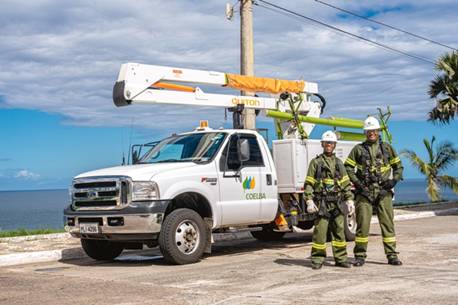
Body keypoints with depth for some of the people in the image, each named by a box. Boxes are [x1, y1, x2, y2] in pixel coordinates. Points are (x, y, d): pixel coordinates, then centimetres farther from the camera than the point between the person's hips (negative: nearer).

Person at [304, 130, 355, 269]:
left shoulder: (339, 163, 15)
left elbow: (346, 184, 15)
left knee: (339, 231, 5)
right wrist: (309, 201, -12)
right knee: (320, 231, -4)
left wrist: (349, 200, 6)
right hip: (321, 203, -4)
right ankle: (317, 259, 4)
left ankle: (341, 258, 12)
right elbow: (308, 184, -1)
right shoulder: (315, 162, 4)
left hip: (337, 203, 4)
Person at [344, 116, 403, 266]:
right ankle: (360, 256, 6)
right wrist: (356, 182, -9)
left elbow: (398, 166, 15)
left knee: (387, 223, 2)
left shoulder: (387, 148, 10)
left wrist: (394, 180, -2)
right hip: (364, 192, -1)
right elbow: (348, 168, 5)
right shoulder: (358, 149, 6)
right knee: (363, 223, -2)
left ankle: (392, 255, 8)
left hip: (383, 192, 1)